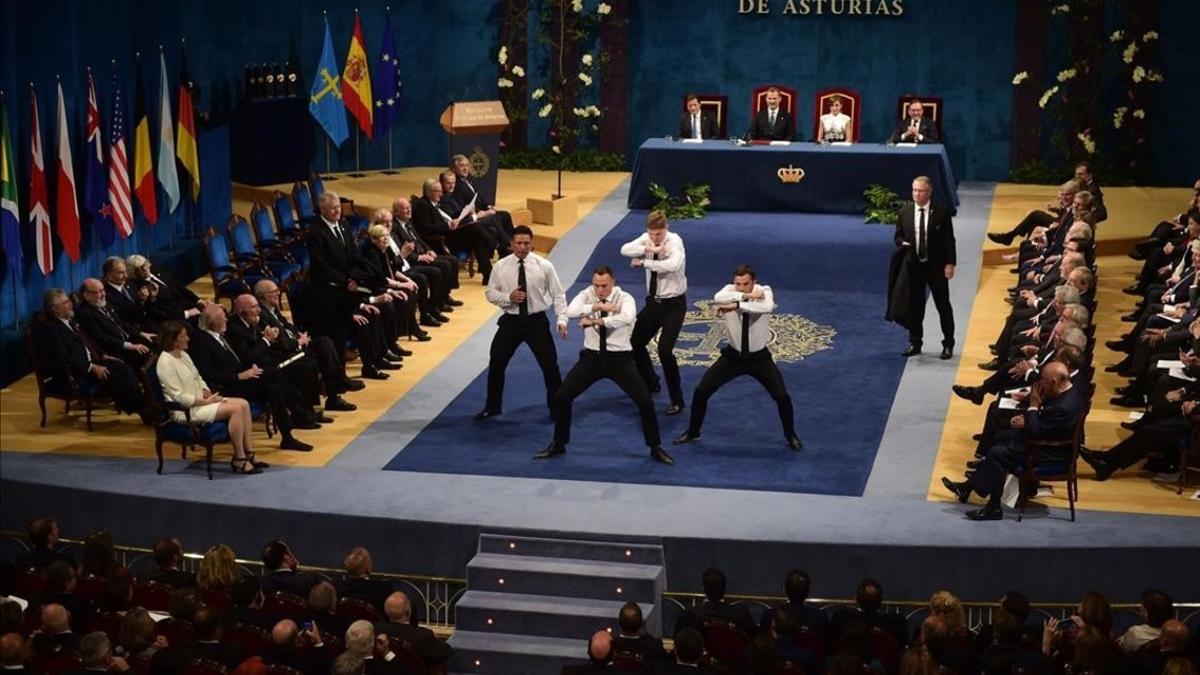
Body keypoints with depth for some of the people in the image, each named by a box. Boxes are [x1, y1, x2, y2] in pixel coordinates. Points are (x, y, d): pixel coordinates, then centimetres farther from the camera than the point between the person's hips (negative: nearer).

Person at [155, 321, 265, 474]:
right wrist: (206, 401, -16)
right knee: (235, 408, -23)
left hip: (200, 401, 10)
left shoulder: (184, 355, 14)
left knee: (243, 404, -8)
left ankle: (249, 453, -7)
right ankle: (239, 460, -17)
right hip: (185, 410, -10)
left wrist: (207, 393, 0)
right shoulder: (165, 362, -16)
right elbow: (179, 397, -19)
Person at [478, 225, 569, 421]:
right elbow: (490, 293, 3)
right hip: (510, 321, 2)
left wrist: (561, 319, -15)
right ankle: (492, 407, 26)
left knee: (550, 365, 2)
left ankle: (557, 409, 19)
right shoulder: (500, 266, -5)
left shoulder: (544, 266, -8)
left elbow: (558, 294, -4)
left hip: (536, 321, -1)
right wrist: (508, 297, -16)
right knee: (496, 364, 7)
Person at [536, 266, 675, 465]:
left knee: (645, 402, -10)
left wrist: (595, 321, -38)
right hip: (591, 357, 2)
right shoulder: (587, 295, -5)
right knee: (561, 397, -2)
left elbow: (627, 318, -37)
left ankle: (656, 448, 11)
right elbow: (571, 311, -24)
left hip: (619, 358, -2)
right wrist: (599, 307, -31)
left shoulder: (624, 298, -13)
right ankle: (558, 445, 19)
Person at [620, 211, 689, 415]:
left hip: (673, 304, -7)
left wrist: (643, 262, -31)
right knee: (635, 344, 14)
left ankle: (677, 401, -2)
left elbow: (672, 265, -40)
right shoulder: (647, 238, -3)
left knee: (665, 350, -17)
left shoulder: (674, 241, -20)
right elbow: (625, 250, -18)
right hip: (653, 302, 7)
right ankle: (650, 384, 38)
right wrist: (649, 249, -31)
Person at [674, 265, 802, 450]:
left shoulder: (764, 291, -19)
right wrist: (747, 296, -42)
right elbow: (718, 298, -39)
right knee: (701, 391, -3)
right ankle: (692, 432, 21)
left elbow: (767, 306, -44)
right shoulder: (730, 290, -14)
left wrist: (736, 305, -48)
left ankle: (790, 435, 19)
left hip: (759, 357, -1)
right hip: (733, 355, 2)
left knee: (782, 396, -9)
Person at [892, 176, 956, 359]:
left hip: (936, 266, -3)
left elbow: (949, 240, -5)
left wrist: (950, 264, -11)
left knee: (943, 306, 5)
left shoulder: (941, 213, -6)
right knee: (914, 306, 8)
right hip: (913, 266, 3)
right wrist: (902, 243, -10)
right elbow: (898, 236, 13)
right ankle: (915, 343, 20)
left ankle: (948, 345, 14)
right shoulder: (904, 213, 3)